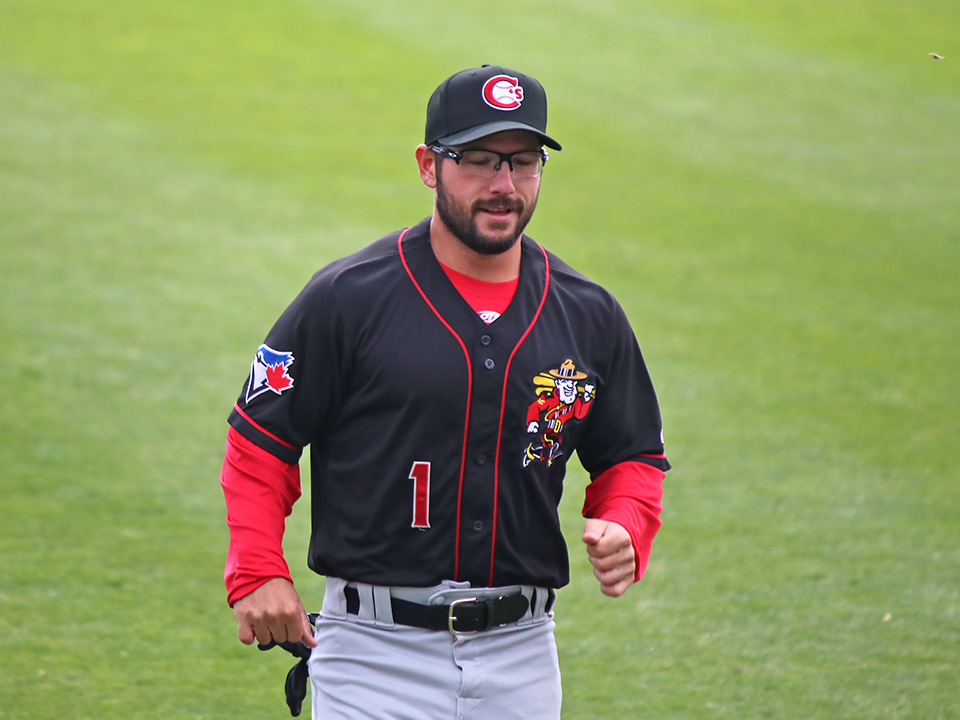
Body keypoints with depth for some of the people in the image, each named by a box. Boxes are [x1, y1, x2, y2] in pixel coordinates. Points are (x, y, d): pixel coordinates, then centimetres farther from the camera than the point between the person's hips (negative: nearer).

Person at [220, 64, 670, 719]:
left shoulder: (589, 316, 6)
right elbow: (260, 442, 0)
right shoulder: (349, 298, -5)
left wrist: (625, 532, -5)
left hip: (520, 659, 4)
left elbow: (633, 460, 17)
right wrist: (257, 574, -12)